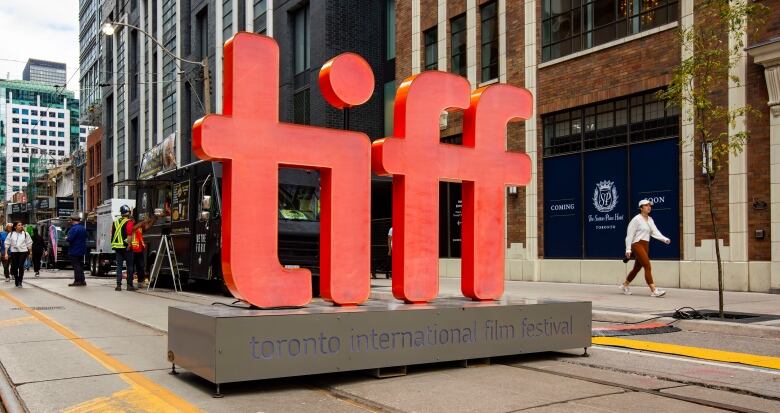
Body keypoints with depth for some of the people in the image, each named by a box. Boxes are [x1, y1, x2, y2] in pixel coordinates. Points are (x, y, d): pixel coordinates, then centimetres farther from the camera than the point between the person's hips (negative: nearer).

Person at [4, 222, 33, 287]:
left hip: (23, 252, -1)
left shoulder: (25, 234, 4)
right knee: (14, 267, 4)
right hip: (14, 252, 1)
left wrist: (30, 251, 9)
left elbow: (29, 243, 9)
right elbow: (7, 244, 6)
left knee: (21, 266, -8)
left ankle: (20, 281, -1)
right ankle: (16, 280, 21)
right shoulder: (11, 234, 5)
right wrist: (6, 253, 1)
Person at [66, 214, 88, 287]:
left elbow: (70, 239, -22)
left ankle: (77, 281, -5)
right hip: (81, 251, 9)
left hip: (74, 251, -9)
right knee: (80, 265, 14)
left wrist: (66, 238, -2)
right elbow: (85, 237, 19)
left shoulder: (74, 228, -17)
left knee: (76, 265, -5)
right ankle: (82, 281, 16)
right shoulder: (83, 228, 12)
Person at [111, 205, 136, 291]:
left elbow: (112, 234, 15)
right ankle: (129, 285, 2)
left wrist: (113, 244, 21)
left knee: (119, 265, 7)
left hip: (117, 247, 5)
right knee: (129, 266, 2)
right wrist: (129, 245, -16)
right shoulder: (129, 222, -8)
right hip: (126, 246, -5)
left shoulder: (115, 222, 12)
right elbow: (129, 234, -18)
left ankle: (118, 285, 3)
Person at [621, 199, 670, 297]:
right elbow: (630, 234, -9)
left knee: (637, 268, 15)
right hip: (637, 244, -8)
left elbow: (655, 232, 5)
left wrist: (665, 239, -12)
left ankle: (624, 285, 31)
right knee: (647, 266, -16)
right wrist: (628, 249, -12)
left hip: (646, 245, 8)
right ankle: (653, 290, -19)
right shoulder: (637, 219, -8)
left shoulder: (650, 220, 15)